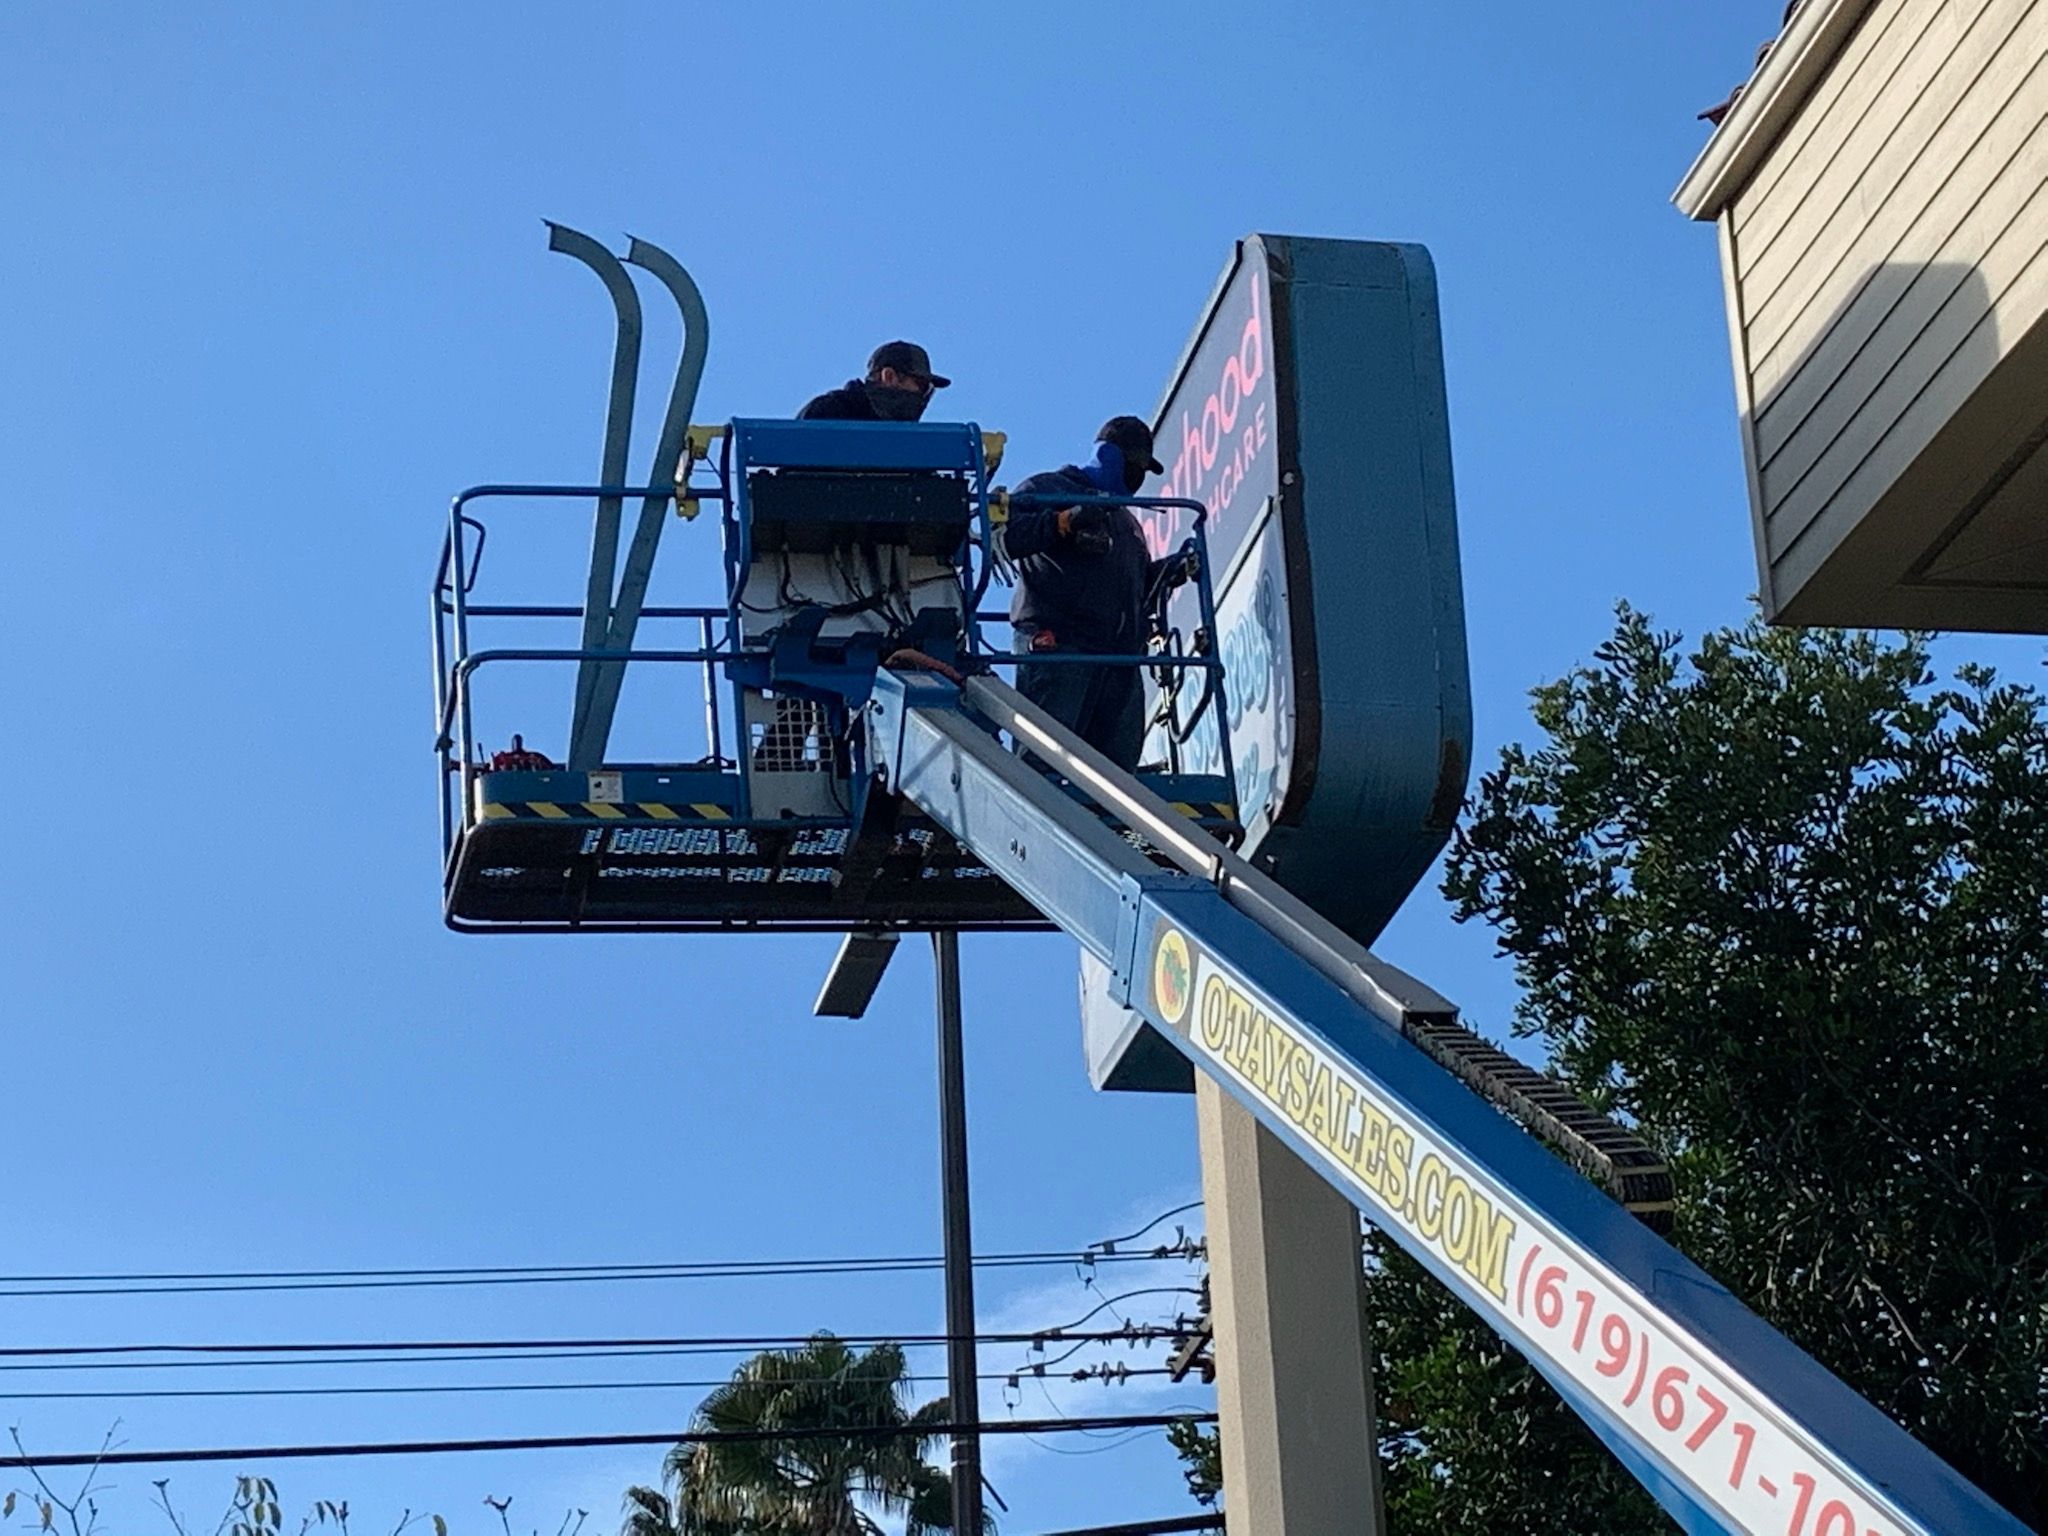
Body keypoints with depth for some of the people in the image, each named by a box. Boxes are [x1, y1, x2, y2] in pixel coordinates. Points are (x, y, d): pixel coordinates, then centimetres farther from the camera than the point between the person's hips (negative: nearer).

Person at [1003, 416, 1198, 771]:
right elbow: (1005, 535, -9)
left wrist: (1172, 569, 19)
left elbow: (1139, 584, 37)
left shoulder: (1126, 519, 34)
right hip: (1058, 647, -8)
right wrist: (1062, 522, -19)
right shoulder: (1045, 489, 7)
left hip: (1121, 656, 8)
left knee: (1119, 761, 0)